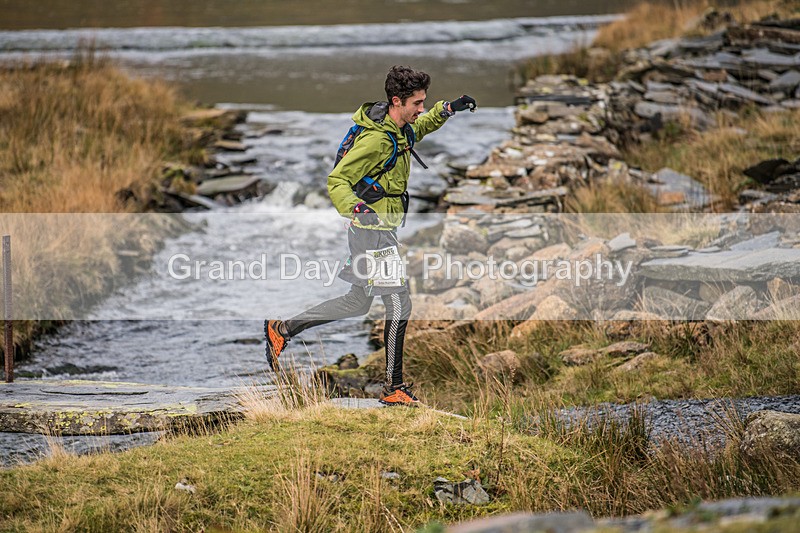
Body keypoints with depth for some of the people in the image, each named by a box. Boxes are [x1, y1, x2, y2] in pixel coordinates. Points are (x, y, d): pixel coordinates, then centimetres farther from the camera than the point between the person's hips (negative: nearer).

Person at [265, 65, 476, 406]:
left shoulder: (401, 129, 6)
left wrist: (447, 109, 13)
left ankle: (282, 329, 23)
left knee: (358, 302, 16)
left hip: (381, 228, 10)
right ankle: (394, 388, 2)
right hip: (372, 228, -10)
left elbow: (421, 127, 31)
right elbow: (337, 181, -21)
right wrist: (355, 207, -40)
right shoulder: (376, 140, -22)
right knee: (398, 304, -6)